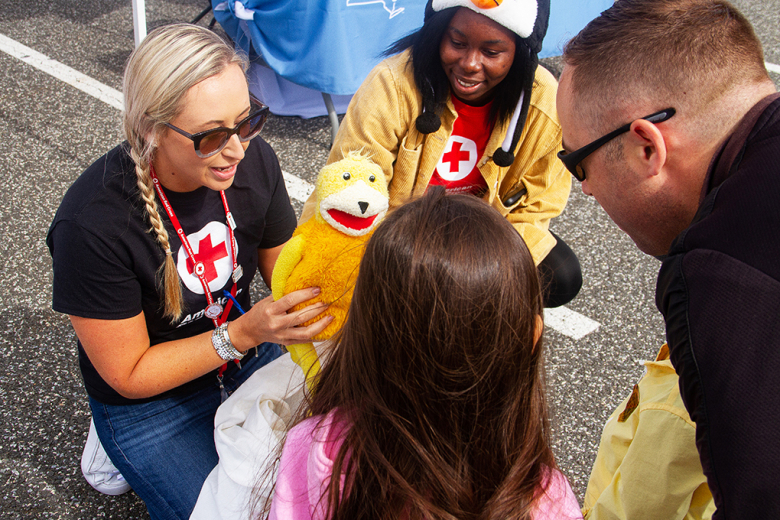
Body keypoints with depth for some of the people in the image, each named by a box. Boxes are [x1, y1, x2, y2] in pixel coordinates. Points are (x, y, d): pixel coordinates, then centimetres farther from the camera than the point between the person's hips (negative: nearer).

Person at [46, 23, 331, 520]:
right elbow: (129, 376, -20)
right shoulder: (92, 223, -31)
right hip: (150, 402, -4)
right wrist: (244, 333, -32)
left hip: (249, 355, 5)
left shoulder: (253, 159, -18)